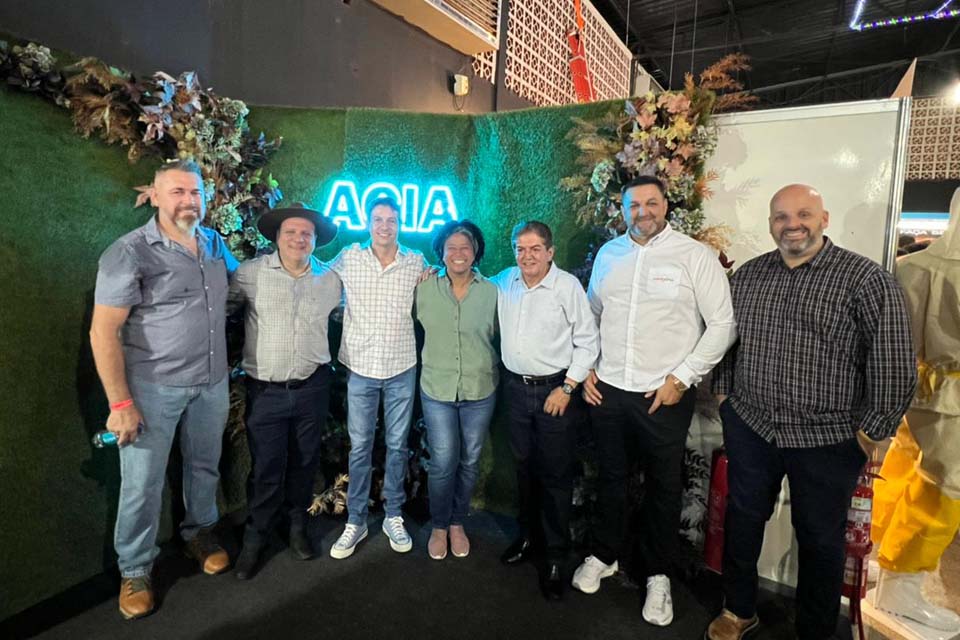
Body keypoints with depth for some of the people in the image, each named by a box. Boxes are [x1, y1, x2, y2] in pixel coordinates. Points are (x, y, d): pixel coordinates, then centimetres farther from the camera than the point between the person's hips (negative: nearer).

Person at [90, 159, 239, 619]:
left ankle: (199, 533, 42)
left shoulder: (215, 244, 3)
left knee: (204, 466, 19)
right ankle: (135, 570, 28)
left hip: (212, 383, 5)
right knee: (142, 483, 7)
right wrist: (120, 402, -17)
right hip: (154, 387, -4)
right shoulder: (129, 252, -13)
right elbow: (103, 331, -14)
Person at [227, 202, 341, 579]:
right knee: (266, 467, 6)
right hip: (265, 390, -2)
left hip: (312, 388, 3)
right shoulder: (251, 274, -6)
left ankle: (297, 527, 39)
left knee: (304, 462, 17)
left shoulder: (330, 280, 2)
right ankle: (254, 537, 29)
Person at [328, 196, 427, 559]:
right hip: (361, 368, 0)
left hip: (402, 369, 1)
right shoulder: (348, 259, -4)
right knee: (360, 447, 9)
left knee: (397, 445, 12)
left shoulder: (416, 262, -1)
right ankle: (355, 521, 25)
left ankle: (394, 517, 29)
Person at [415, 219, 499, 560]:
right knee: (443, 462, 2)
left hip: (480, 391, 1)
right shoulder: (425, 289, -3)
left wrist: (490, 368, 4)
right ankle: (439, 526, 27)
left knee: (469, 461, 13)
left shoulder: (491, 292, -4)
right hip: (437, 390, -1)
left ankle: (457, 523, 35)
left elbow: (498, 335, 6)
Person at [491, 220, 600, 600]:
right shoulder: (504, 282, 3)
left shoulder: (568, 286, -12)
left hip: (554, 389, -5)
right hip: (516, 387, 5)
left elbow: (588, 342, -9)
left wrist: (566, 388, -12)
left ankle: (555, 556, 20)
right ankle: (529, 535, 37)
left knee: (555, 474, 3)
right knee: (524, 466, 18)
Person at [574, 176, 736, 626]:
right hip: (608, 389, 4)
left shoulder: (695, 256, -7)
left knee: (663, 487, 10)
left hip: (665, 395, -3)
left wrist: (681, 378, -11)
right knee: (611, 478, 17)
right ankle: (605, 555, 38)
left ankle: (657, 575, 31)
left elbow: (722, 325, -7)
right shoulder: (608, 253, 7)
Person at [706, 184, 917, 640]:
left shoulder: (866, 279, -10)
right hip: (749, 428, 4)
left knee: (820, 539, 14)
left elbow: (894, 363, -10)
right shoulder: (746, 275, 4)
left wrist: (873, 430, -9)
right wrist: (723, 392, 11)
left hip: (828, 439, -3)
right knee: (742, 520, 17)